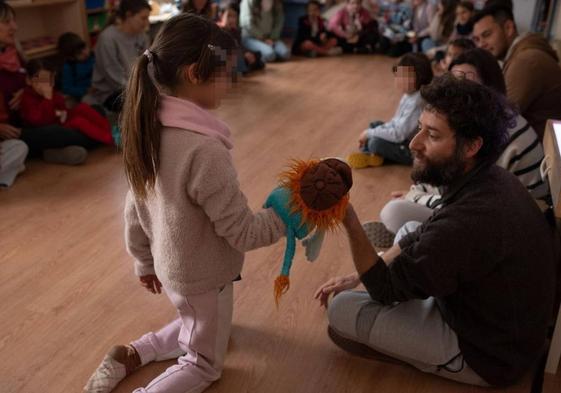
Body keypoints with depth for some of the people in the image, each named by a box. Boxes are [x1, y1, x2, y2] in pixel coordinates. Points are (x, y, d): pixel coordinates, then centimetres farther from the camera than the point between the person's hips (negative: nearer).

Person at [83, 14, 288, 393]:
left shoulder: (150, 129, -7)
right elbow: (242, 232, -24)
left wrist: (146, 262, 18)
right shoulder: (203, 149, -32)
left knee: (196, 329, 34)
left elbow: (135, 210, 4)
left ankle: (128, 356, 23)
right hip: (203, 275, -7)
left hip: (172, 267, 8)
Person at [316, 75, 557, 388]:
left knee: (342, 309, -8)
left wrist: (349, 221, -31)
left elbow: (385, 289, -22)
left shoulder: (467, 223, -38)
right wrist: (358, 276, 3)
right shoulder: (489, 178, -8)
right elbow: (420, 240, 6)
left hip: (487, 355, -8)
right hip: (505, 321, 9)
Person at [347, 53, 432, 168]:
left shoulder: (416, 103, -29)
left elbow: (398, 134, -31)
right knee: (374, 125, 15)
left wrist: (369, 133, -21)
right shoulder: (408, 95, 1)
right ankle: (366, 154, -3)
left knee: (376, 142, -27)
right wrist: (370, 133, 1)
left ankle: (373, 156, 3)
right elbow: (396, 122, 11)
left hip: (413, 150, -10)